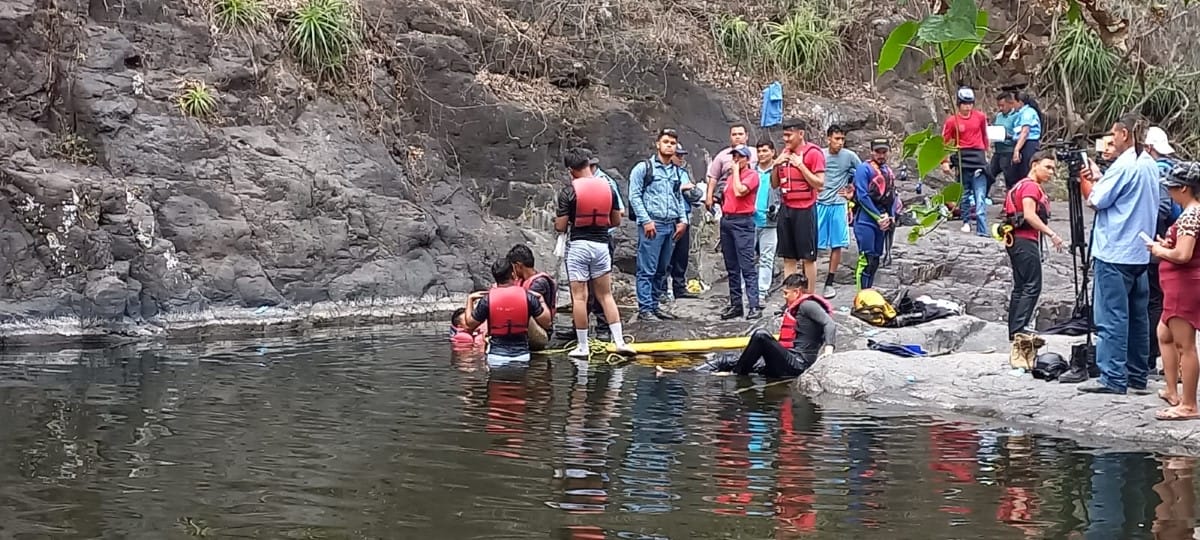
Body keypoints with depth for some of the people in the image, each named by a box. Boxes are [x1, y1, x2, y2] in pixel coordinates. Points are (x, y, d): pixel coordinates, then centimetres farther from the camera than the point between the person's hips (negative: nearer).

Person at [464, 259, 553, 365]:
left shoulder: (487, 299, -8)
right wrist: (541, 300, 13)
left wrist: (469, 299, 17)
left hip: (496, 355, -1)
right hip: (521, 355, 1)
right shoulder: (527, 296, -7)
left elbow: (470, 324, 4)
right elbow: (546, 322, -1)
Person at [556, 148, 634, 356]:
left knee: (579, 297, 1)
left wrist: (557, 219, 13)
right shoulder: (609, 188, 3)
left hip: (578, 245, -4)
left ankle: (582, 346, 3)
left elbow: (560, 227, -9)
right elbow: (616, 221, 11)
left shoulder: (569, 192, -10)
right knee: (606, 295, 13)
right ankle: (619, 341, 9)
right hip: (601, 244, 4)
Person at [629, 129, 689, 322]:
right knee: (647, 270, -7)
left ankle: (654, 305, 17)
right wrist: (646, 220, -13)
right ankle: (645, 309, -6)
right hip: (652, 225, -6)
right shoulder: (644, 168, -1)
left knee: (661, 270, 10)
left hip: (671, 226, 6)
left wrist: (683, 220, 9)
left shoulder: (677, 172, 17)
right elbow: (634, 196, -5)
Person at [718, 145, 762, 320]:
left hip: (742, 222, -8)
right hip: (726, 220, 8)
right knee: (731, 267, 9)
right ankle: (735, 304, 14)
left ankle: (754, 306, -12)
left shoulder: (752, 175, -4)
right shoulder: (730, 176, 19)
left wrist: (736, 170, -8)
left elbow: (739, 191, -18)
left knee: (747, 266, -11)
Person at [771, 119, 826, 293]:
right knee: (788, 257, 7)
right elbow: (774, 184, 17)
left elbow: (819, 184, -13)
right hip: (786, 209, 6)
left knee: (808, 257, 0)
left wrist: (800, 165, -16)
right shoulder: (784, 153, 14)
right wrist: (775, 165, 0)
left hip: (804, 210, -6)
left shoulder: (813, 153, -7)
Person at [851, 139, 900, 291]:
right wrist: (879, 217, -13)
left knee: (875, 259, 11)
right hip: (866, 220, -8)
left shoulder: (889, 171, 15)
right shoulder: (864, 168, -8)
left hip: (882, 222, 8)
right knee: (866, 259, -12)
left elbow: (892, 196, 19)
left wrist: (891, 217, 3)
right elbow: (862, 196, -14)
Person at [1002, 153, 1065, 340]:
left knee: (1020, 288, 11)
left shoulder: (1023, 185, 22)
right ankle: (1019, 330, -17)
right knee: (1032, 287, -12)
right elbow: (1029, 215, -22)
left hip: (1017, 241, 11)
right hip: (1025, 241, -11)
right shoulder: (1031, 186, -10)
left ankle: (1014, 331, 13)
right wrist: (1052, 234, -23)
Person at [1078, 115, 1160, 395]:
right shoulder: (1150, 165, 12)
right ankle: (1137, 376, 17)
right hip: (1140, 252, 9)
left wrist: (1093, 181, 5)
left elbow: (1097, 200, -13)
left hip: (1114, 252, -9)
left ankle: (1113, 378, -6)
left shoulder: (1124, 166, -16)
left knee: (1112, 317, -6)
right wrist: (1100, 179, 9)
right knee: (1137, 316, 12)